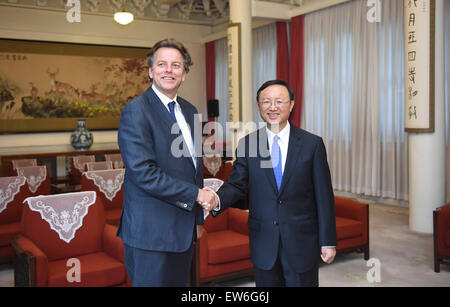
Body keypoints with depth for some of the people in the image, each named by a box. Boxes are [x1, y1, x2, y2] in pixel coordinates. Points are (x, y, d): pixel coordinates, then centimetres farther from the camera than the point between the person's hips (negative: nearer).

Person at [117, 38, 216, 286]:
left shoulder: (189, 111, 12)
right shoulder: (136, 112, -13)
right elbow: (143, 173, -21)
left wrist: (197, 213, 15)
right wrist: (195, 194, -16)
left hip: (183, 229, 8)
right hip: (151, 232, -7)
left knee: (179, 282, 17)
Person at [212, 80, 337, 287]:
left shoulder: (312, 144, -4)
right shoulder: (247, 144, 1)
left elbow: (324, 196, -3)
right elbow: (236, 184, -4)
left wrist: (328, 241, -3)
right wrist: (216, 200, -26)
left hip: (302, 243, -1)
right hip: (263, 243, 2)